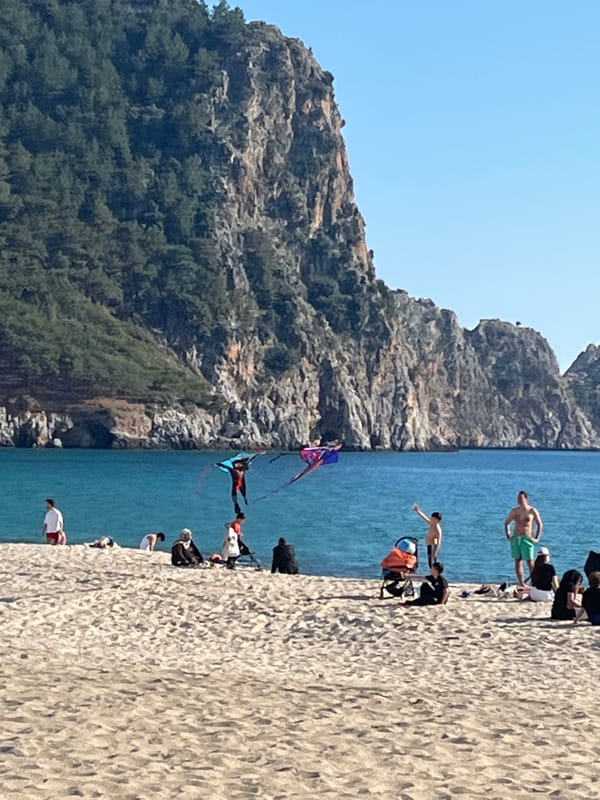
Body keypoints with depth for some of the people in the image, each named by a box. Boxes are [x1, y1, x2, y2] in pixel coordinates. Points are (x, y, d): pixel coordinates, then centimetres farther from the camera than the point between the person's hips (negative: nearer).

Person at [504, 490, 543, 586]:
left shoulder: (532, 511, -1)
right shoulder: (514, 511, 10)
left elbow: (540, 524, 2)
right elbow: (507, 523, 21)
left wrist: (537, 538, -6)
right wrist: (508, 535, 9)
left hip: (527, 539, -4)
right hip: (515, 538, 4)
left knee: (530, 562, -6)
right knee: (517, 561, 2)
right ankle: (521, 584, 6)